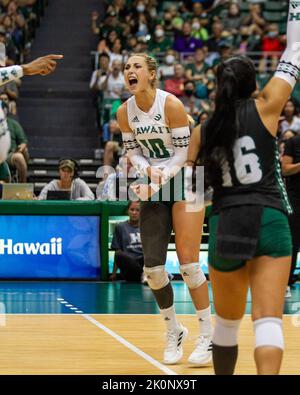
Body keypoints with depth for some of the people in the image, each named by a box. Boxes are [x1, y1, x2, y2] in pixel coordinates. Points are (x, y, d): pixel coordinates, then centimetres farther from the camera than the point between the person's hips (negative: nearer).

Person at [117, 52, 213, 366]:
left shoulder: (171, 104, -17)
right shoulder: (124, 112, -2)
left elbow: (184, 152, -13)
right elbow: (133, 151, 7)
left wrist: (159, 181, -22)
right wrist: (149, 171, -14)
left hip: (184, 180, -5)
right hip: (153, 186, 5)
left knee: (188, 263, -9)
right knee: (152, 266, -2)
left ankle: (208, 335, 3)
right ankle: (173, 332, 16)